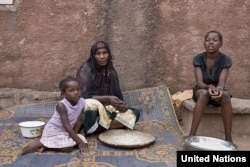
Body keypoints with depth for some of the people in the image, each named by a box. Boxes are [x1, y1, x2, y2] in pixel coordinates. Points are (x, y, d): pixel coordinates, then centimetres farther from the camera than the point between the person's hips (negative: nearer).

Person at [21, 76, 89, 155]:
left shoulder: (81, 102, -10)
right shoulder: (62, 105, -27)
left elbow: (78, 122, -3)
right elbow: (67, 126, -28)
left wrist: (74, 136, -12)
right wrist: (79, 142, -28)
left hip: (66, 131, 8)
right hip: (53, 130, -8)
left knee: (84, 142, -7)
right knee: (68, 147, -24)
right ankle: (39, 143, -9)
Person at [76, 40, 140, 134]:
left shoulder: (111, 72, 9)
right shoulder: (86, 69, -9)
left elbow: (117, 95, 7)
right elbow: (84, 96, -17)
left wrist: (122, 105, -17)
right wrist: (108, 99, -29)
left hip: (108, 109, 7)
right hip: (90, 110, -7)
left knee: (135, 113, -15)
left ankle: (96, 128, -22)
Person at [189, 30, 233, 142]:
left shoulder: (226, 60, -13)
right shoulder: (198, 59, -15)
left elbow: (222, 82, -24)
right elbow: (199, 82, -24)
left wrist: (219, 89, -49)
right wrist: (209, 87, -46)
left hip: (218, 91, 1)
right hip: (201, 90, 0)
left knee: (226, 95, -34)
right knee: (204, 93, -36)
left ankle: (228, 137, -29)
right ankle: (192, 135, -36)